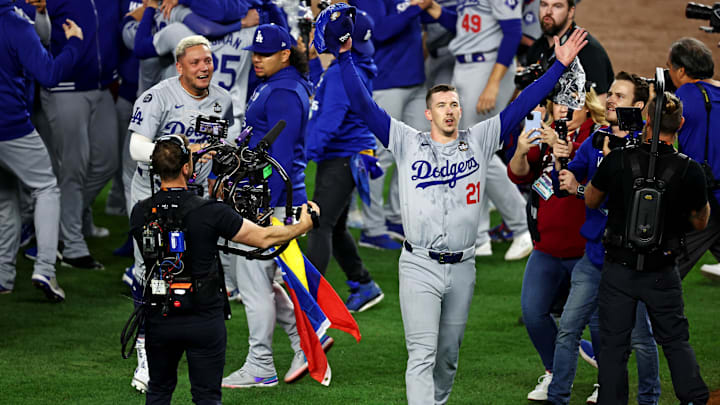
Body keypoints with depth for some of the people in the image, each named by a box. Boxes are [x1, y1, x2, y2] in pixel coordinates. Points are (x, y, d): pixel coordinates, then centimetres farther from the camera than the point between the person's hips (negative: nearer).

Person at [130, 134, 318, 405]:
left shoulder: (141, 213, -5)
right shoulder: (210, 212, -16)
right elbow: (263, 238, -9)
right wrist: (303, 226, 9)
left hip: (159, 319, 3)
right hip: (204, 319, -3)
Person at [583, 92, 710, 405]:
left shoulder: (617, 161, -13)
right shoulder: (690, 171, -12)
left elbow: (591, 201, 6)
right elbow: (700, 223, 3)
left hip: (619, 270, 0)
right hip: (662, 274, 1)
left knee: (613, 345, 7)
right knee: (676, 341, 15)